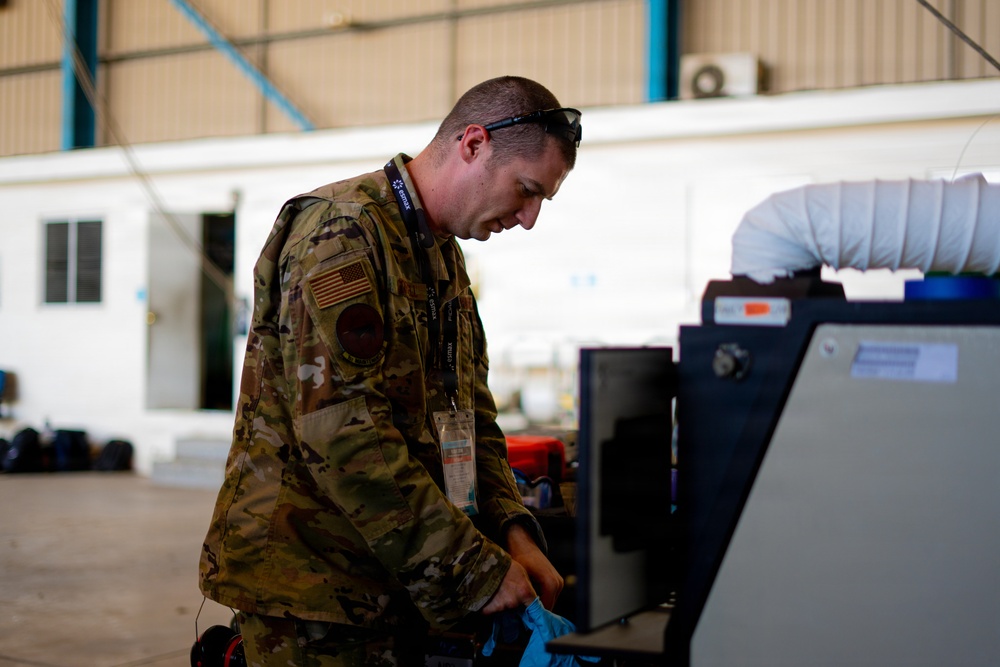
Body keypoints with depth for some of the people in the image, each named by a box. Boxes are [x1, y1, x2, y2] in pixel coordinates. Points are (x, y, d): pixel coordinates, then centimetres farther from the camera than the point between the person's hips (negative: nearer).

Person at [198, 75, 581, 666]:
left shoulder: (446, 258, 15)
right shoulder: (342, 229, -15)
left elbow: (472, 420, 17)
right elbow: (341, 432, -25)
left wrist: (512, 530, -1)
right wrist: (476, 568, -21)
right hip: (311, 585, -8)